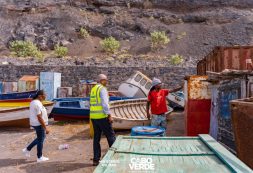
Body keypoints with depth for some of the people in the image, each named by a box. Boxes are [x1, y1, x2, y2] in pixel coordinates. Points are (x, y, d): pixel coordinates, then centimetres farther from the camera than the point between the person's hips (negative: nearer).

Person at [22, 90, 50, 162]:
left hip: (35, 123, 10)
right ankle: (39, 157, 18)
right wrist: (46, 128, -22)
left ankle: (27, 149, 28)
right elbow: (39, 118, -25)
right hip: (39, 124, -10)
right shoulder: (38, 104, -23)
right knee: (40, 140, 5)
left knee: (41, 137, 24)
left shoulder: (33, 102, 8)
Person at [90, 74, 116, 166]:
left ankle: (96, 159, 15)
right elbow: (105, 103, -19)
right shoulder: (102, 89, -10)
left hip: (93, 117, 8)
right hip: (102, 117, -8)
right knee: (111, 136, 3)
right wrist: (109, 116, -17)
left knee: (96, 138, 12)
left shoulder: (93, 89, 16)